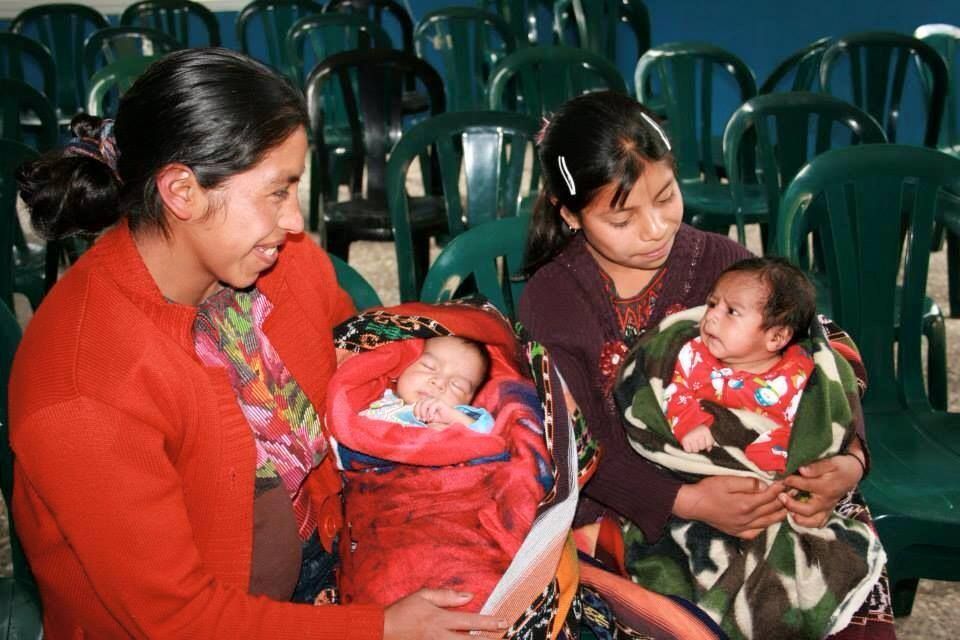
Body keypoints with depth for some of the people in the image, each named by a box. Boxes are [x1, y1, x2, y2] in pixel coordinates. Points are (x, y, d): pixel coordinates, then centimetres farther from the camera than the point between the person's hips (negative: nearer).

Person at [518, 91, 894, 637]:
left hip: (748, 490, 2)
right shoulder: (548, 300, -6)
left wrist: (850, 459, -23)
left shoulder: (722, 263, -1)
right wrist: (686, 502, -26)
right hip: (623, 508, -2)